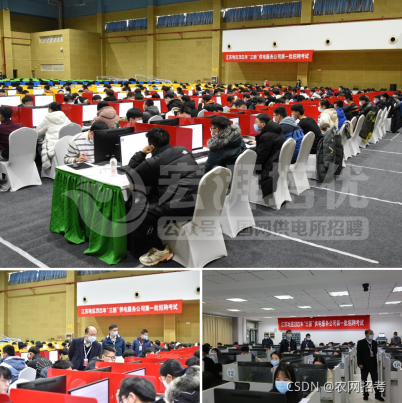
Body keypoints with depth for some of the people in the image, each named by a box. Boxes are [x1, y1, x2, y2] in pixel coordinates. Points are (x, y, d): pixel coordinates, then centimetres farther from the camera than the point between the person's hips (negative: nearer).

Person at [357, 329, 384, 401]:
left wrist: (376, 363, 5)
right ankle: (365, 395, 18)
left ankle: (378, 395, 12)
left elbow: (375, 353, 10)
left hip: (373, 364, 3)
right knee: (364, 380, 7)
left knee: (375, 380, 4)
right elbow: (358, 354, -10)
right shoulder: (361, 342, -8)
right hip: (364, 365, -3)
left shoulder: (374, 342, 6)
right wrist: (360, 364, -16)